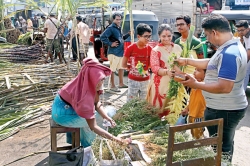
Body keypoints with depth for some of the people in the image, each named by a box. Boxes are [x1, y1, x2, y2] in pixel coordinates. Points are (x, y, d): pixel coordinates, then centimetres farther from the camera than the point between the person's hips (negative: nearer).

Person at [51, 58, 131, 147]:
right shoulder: (85, 96, -37)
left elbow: (97, 103, -6)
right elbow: (93, 127, -33)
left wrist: (107, 118, -21)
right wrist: (114, 139, -36)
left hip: (69, 106, 7)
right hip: (62, 113, -7)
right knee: (93, 119, -8)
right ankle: (86, 149, 13)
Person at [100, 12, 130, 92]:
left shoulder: (119, 28, 14)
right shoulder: (111, 28, -12)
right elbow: (102, 36, -21)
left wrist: (128, 34, 11)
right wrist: (110, 44, -19)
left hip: (121, 52, 9)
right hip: (114, 52, -9)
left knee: (121, 68, 19)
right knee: (112, 69, -1)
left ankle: (121, 83, 32)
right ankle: (112, 86, 8)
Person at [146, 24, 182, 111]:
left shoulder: (177, 48, 7)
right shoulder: (156, 50, -6)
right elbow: (154, 68, -16)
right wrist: (167, 72, -33)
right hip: (161, 84, -3)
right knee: (159, 108, 1)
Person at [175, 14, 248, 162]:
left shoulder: (228, 54, -28)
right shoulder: (232, 47, 6)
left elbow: (224, 88, -33)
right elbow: (211, 63, 18)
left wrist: (196, 85, -25)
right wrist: (187, 61, 17)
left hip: (223, 111, -10)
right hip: (227, 108, 10)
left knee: (221, 151, 7)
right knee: (226, 147, 26)